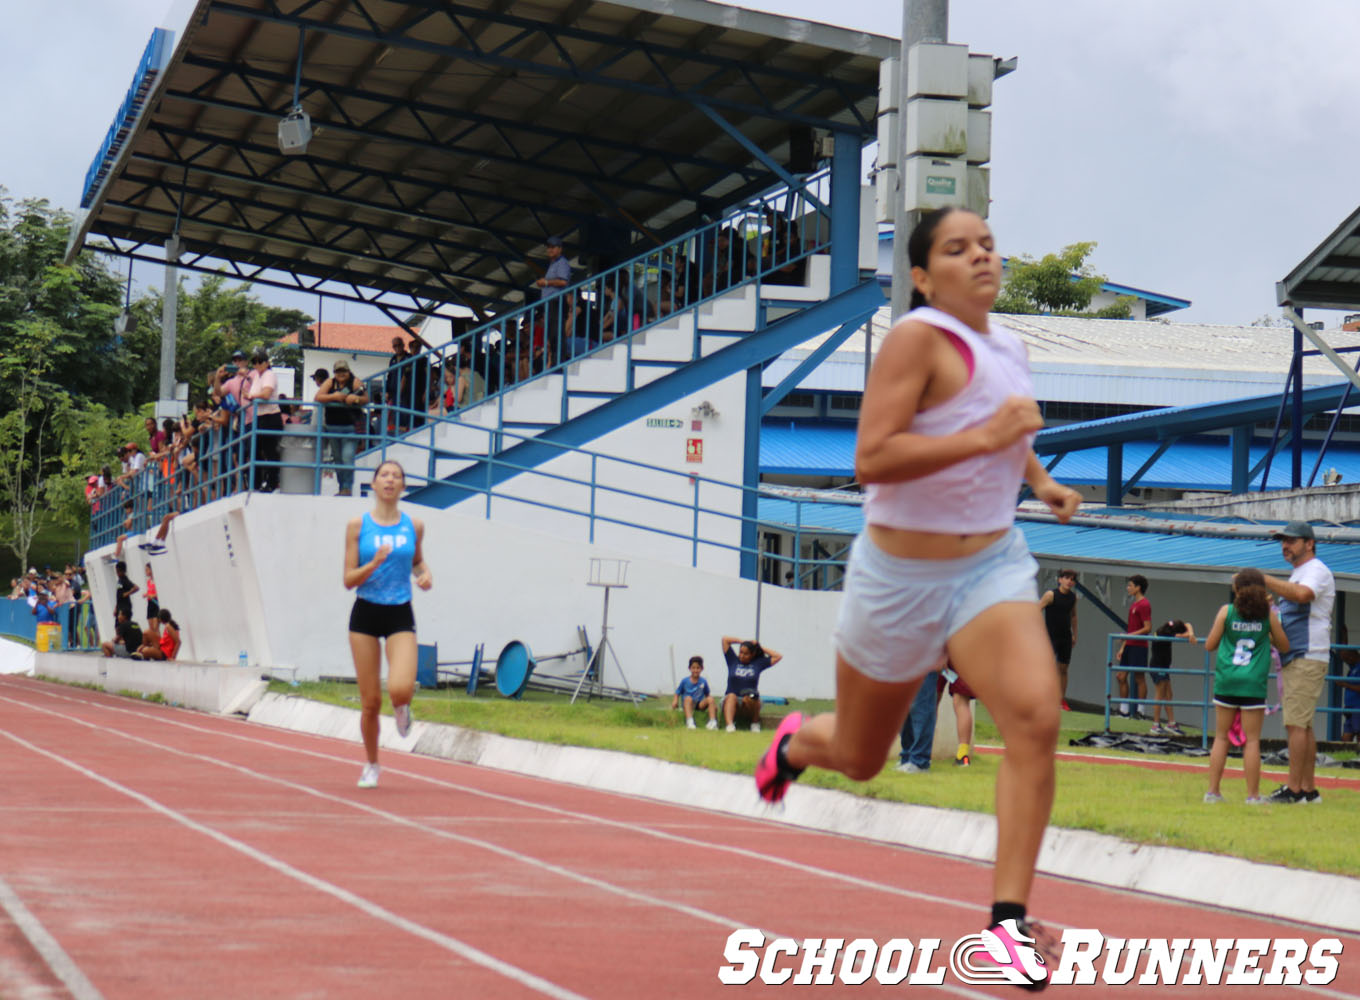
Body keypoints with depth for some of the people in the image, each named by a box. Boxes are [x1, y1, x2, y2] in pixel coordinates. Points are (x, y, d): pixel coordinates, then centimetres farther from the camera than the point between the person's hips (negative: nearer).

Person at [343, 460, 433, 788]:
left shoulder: (414, 526, 4)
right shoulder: (357, 525, -1)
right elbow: (349, 580, -3)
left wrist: (425, 574, 2)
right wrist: (374, 564, -20)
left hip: (400, 615, 0)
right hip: (365, 614, 0)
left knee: (401, 689, -21)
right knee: (370, 702, 2)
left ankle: (401, 707, 18)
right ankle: (371, 765, 23)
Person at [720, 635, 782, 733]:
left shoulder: (758, 663, 10)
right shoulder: (733, 661, 10)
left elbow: (778, 656, 9)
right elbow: (725, 639, 9)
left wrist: (760, 647, 12)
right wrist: (743, 641, 14)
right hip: (730, 702, 0)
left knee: (749, 698, -35)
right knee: (731, 696, -34)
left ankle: (755, 722, -10)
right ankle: (730, 725, -53)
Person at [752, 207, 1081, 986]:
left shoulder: (1009, 347, 6)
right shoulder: (920, 337, -18)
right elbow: (871, 459, -29)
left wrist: (1041, 479, 9)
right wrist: (985, 436, -33)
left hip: (993, 564, 4)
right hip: (903, 575, -4)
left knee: (1036, 717, -23)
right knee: (859, 758, 15)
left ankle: (1009, 919, -18)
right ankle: (795, 745, 54)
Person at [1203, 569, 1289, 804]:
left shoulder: (1227, 611, 0)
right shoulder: (1268, 614, 0)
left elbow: (1209, 645, 4)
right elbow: (1284, 646, 8)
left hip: (1226, 680, 1)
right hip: (1253, 684, -1)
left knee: (1221, 737, 10)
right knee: (1252, 740, 2)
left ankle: (1213, 791, 10)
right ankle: (1252, 795, 2)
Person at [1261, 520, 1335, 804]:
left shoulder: (1316, 570, -10)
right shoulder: (1297, 575, 22)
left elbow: (1302, 594, -31)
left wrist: (1262, 578, -28)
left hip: (1307, 659, -10)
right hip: (1293, 660, 10)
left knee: (1296, 724, -13)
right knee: (1302, 725, 11)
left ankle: (1294, 789, -14)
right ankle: (1308, 789, 14)